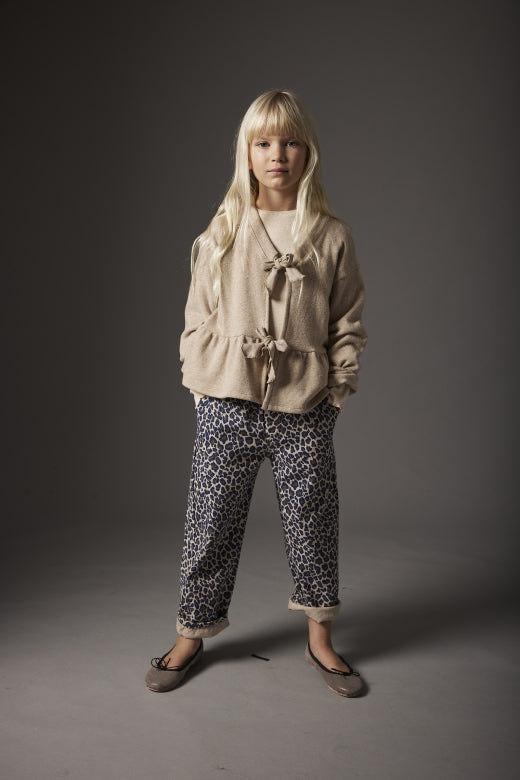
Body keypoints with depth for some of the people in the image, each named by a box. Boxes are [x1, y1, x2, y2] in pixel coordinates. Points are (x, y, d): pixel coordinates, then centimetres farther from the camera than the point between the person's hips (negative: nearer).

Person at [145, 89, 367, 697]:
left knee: (312, 524, 10)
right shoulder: (221, 235, 5)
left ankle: (320, 641, 32)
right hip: (226, 407, 1)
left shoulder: (332, 238, 3)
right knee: (210, 525, 9)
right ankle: (191, 636, 30)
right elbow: (198, 320, 9)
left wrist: (335, 392, -1)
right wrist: (201, 384, 2)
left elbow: (348, 326, 6)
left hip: (304, 412, 0)